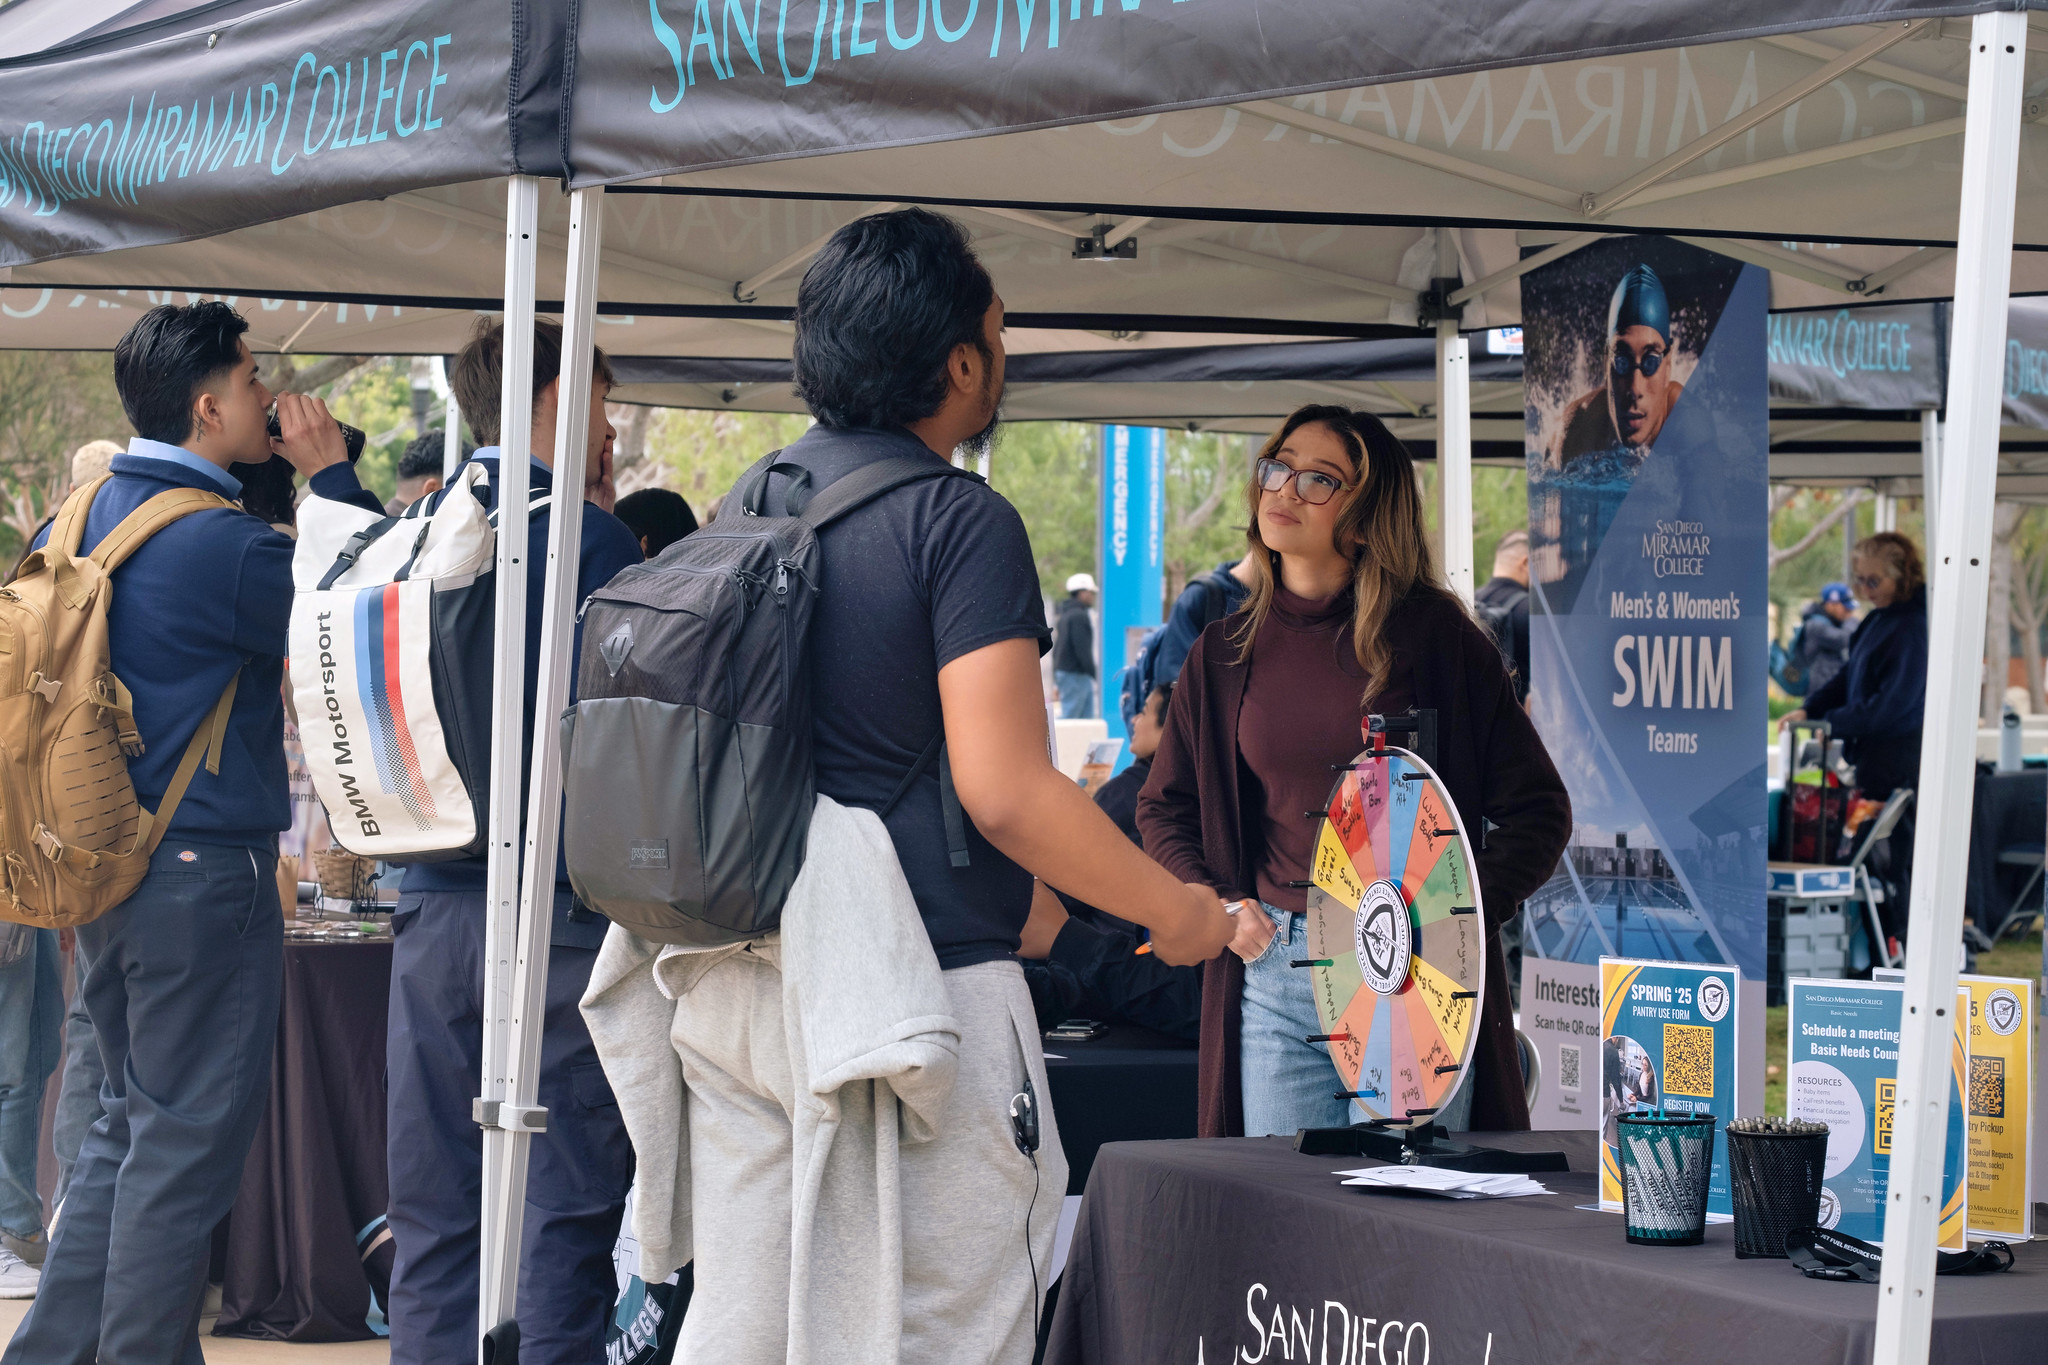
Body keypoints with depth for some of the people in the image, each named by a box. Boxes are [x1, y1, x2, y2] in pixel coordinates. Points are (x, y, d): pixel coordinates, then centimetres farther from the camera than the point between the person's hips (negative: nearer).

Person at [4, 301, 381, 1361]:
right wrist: (330, 473, -6)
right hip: (206, 868, -9)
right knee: (187, 1145, -1)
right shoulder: (223, 545, -19)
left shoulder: (89, 510, 7)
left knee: (130, 1123, 18)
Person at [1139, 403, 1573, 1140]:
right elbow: (1162, 807, 20)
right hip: (1274, 976, 3)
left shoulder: (1435, 636, -1)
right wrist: (1216, 906, 3)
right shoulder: (1226, 652, 9)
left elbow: (1538, 809, 0)